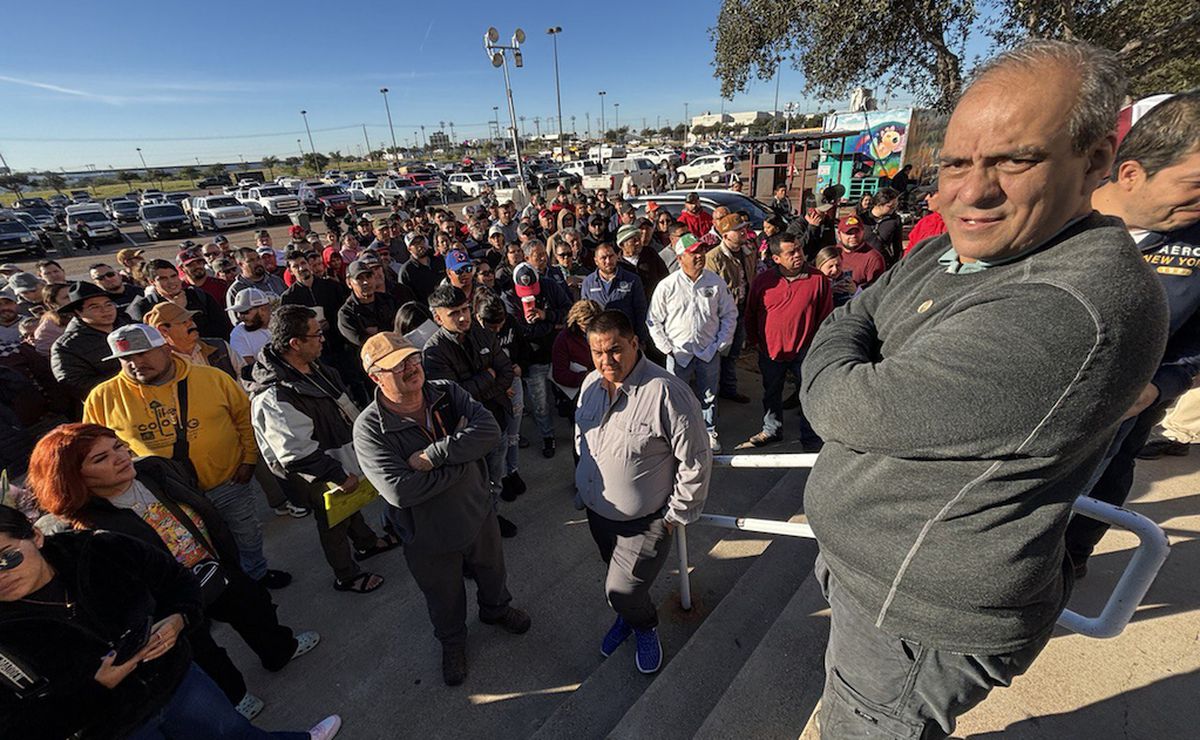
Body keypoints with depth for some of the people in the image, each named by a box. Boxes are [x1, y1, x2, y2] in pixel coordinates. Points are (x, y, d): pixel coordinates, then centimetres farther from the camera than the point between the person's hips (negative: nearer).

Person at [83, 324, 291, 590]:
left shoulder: (213, 378, -12)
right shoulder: (103, 397, -9)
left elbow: (245, 417, -3)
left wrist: (248, 459, -5)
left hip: (228, 481, 0)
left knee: (247, 533, 22)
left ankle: (257, 573, 49)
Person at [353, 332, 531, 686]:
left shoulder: (448, 393, -13)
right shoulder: (369, 428, -24)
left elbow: (490, 430, -26)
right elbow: (399, 491, -34)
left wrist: (432, 455, -34)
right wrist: (464, 457, -28)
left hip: (480, 514, 3)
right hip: (429, 538, -2)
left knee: (492, 573, 30)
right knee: (445, 600, 25)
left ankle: (496, 608, 64)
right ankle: (452, 642, 58)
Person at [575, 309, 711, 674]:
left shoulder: (666, 391, -27)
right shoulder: (590, 384, -4)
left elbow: (696, 459, -19)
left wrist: (678, 515, -12)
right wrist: (582, 487, 17)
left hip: (645, 522, -6)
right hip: (597, 511, 6)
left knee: (621, 590, -1)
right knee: (616, 575, 24)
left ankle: (645, 626, 34)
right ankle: (629, 616, 56)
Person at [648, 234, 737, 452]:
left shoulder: (716, 282, -1)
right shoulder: (667, 286, -8)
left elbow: (729, 314, 8)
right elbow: (654, 321, -1)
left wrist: (721, 343, 1)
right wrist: (667, 348, -6)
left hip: (709, 351, 2)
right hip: (679, 352, -2)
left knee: (708, 395, 16)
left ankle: (709, 432, 35)